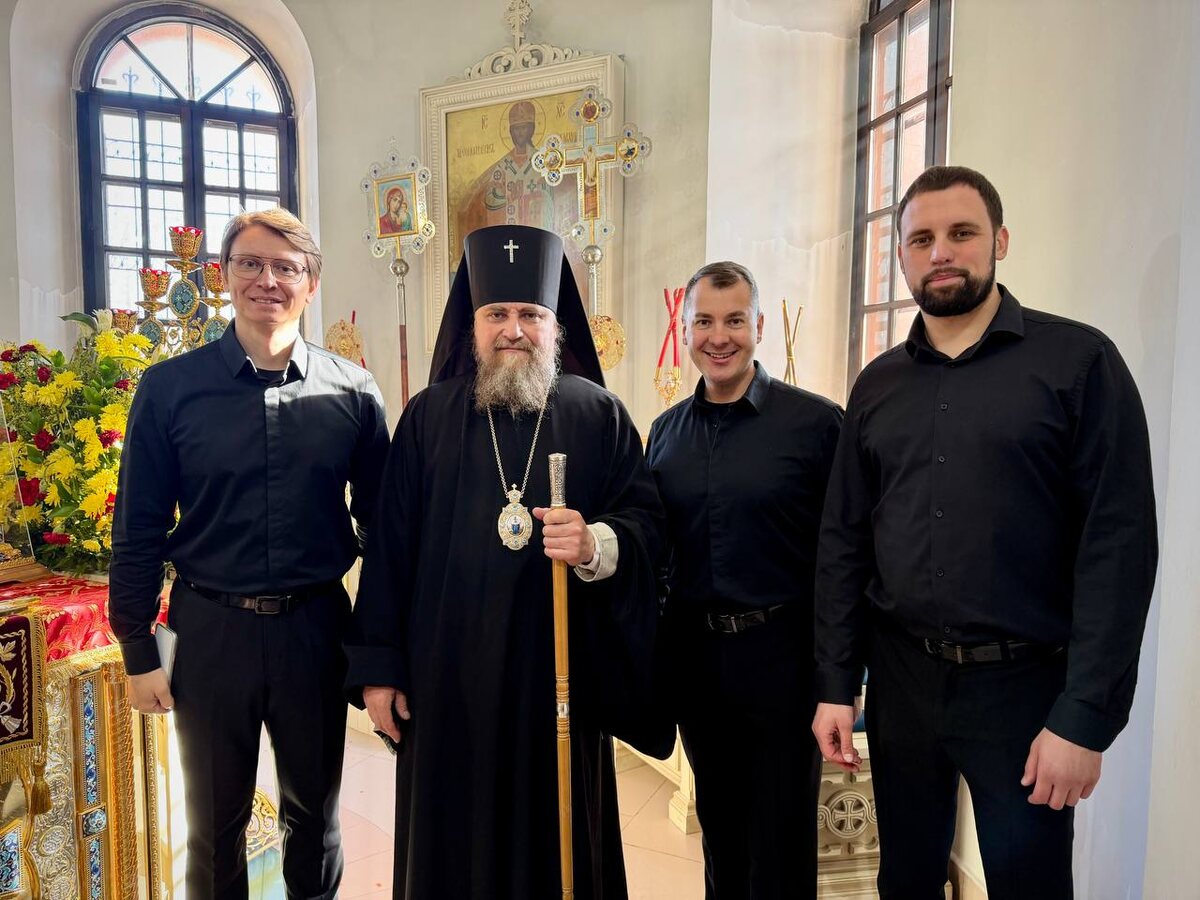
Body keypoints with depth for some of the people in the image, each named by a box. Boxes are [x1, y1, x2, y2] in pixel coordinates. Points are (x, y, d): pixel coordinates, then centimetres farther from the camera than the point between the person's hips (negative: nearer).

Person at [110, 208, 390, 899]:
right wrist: (139, 653, 0)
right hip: (210, 628, 0)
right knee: (214, 819, 19)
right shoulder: (170, 388, -4)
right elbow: (139, 531, -1)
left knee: (316, 808, 20)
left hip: (317, 626, 1)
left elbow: (381, 522, 0)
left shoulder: (352, 391, -4)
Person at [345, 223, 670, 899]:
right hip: (448, 671, 1)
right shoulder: (429, 417, 4)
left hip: (559, 667, 0)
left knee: (557, 829, 13)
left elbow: (647, 518, -1)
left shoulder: (599, 413, 2)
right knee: (453, 842, 13)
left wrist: (598, 544, -23)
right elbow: (391, 544, 2)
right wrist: (378, 666, 0)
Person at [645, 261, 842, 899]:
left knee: (781, 845, 12)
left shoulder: (816, 422, -10)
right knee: (717, 827, 21)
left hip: (782, 654, -4)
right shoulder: (666, 432, 4)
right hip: (693, 652, 4)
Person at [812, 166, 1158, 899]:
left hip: (1024, 681, -3)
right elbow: (843, 542, 5)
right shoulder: (878, 385, 5)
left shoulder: (1079, 361, -7)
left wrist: (1086, 717, -14)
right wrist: (835, 685, 1)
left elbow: (1119, 544, -11)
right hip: (901, 676, 4)